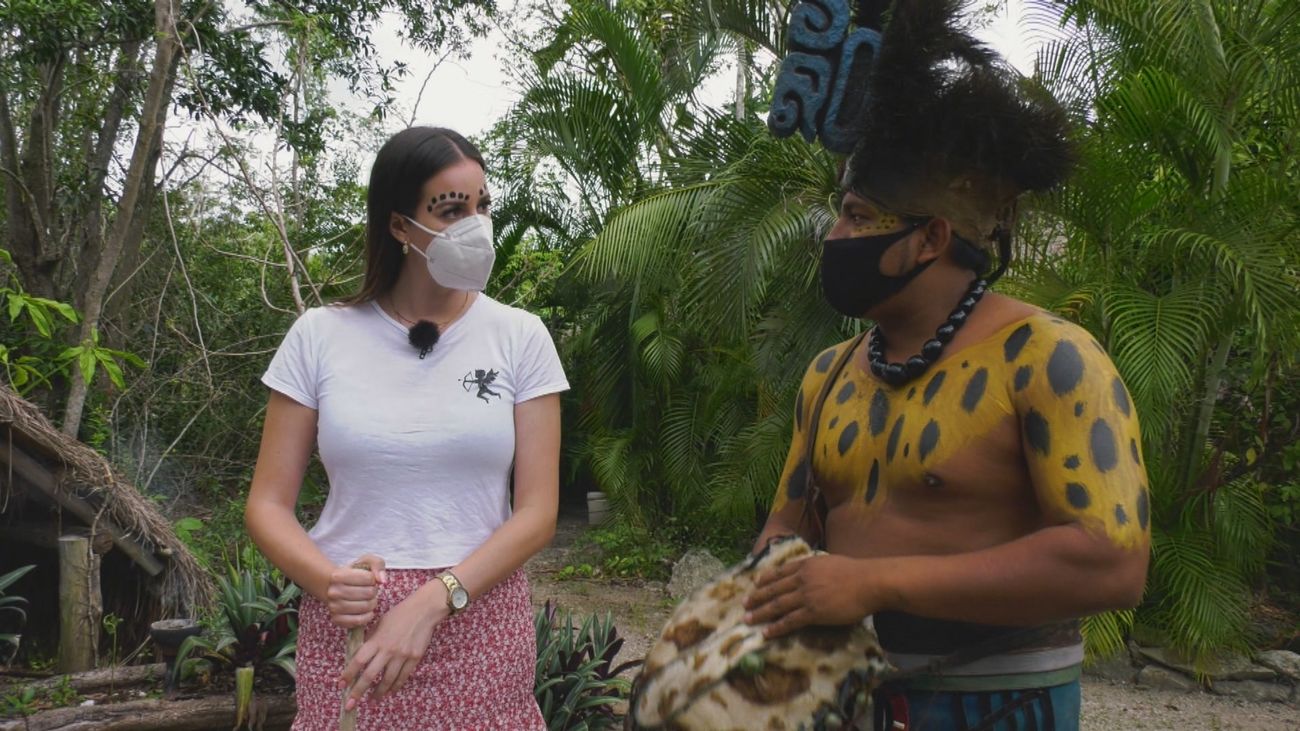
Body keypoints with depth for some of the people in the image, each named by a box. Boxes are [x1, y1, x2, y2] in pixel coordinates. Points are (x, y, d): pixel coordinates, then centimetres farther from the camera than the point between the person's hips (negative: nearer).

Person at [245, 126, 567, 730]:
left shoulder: (519, 338, -2)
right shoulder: (320, 336, -1)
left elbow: (537, 512, -6)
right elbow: (268, 504, 1)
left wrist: (433, 600, -18)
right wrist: (329, 581, -18)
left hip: (476, 616, 0)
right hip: (352, 624, 0)